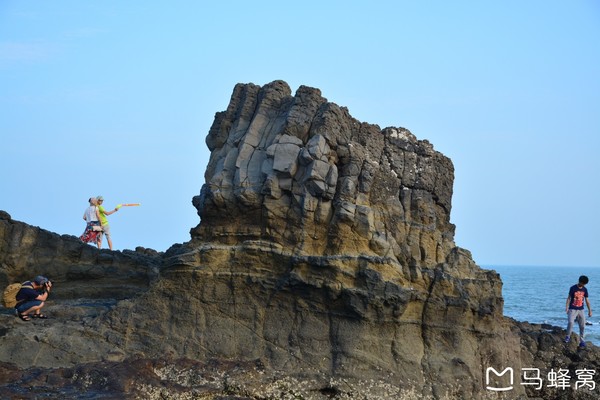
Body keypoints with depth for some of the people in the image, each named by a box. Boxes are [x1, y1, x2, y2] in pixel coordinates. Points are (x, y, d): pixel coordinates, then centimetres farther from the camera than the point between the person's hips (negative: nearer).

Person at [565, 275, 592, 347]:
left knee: (582, 326, 0)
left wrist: (590, 310, 11)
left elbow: (587, 300, 12)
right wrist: (567, 308, -9)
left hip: (581, 310, 4)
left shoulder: (585, 289, 6)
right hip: (573, 309, -4)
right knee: (570, 322, -23)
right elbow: (569, 298, -3)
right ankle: (568, 337, -6)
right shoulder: (573, 288, -6)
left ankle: (582, 341, 8)